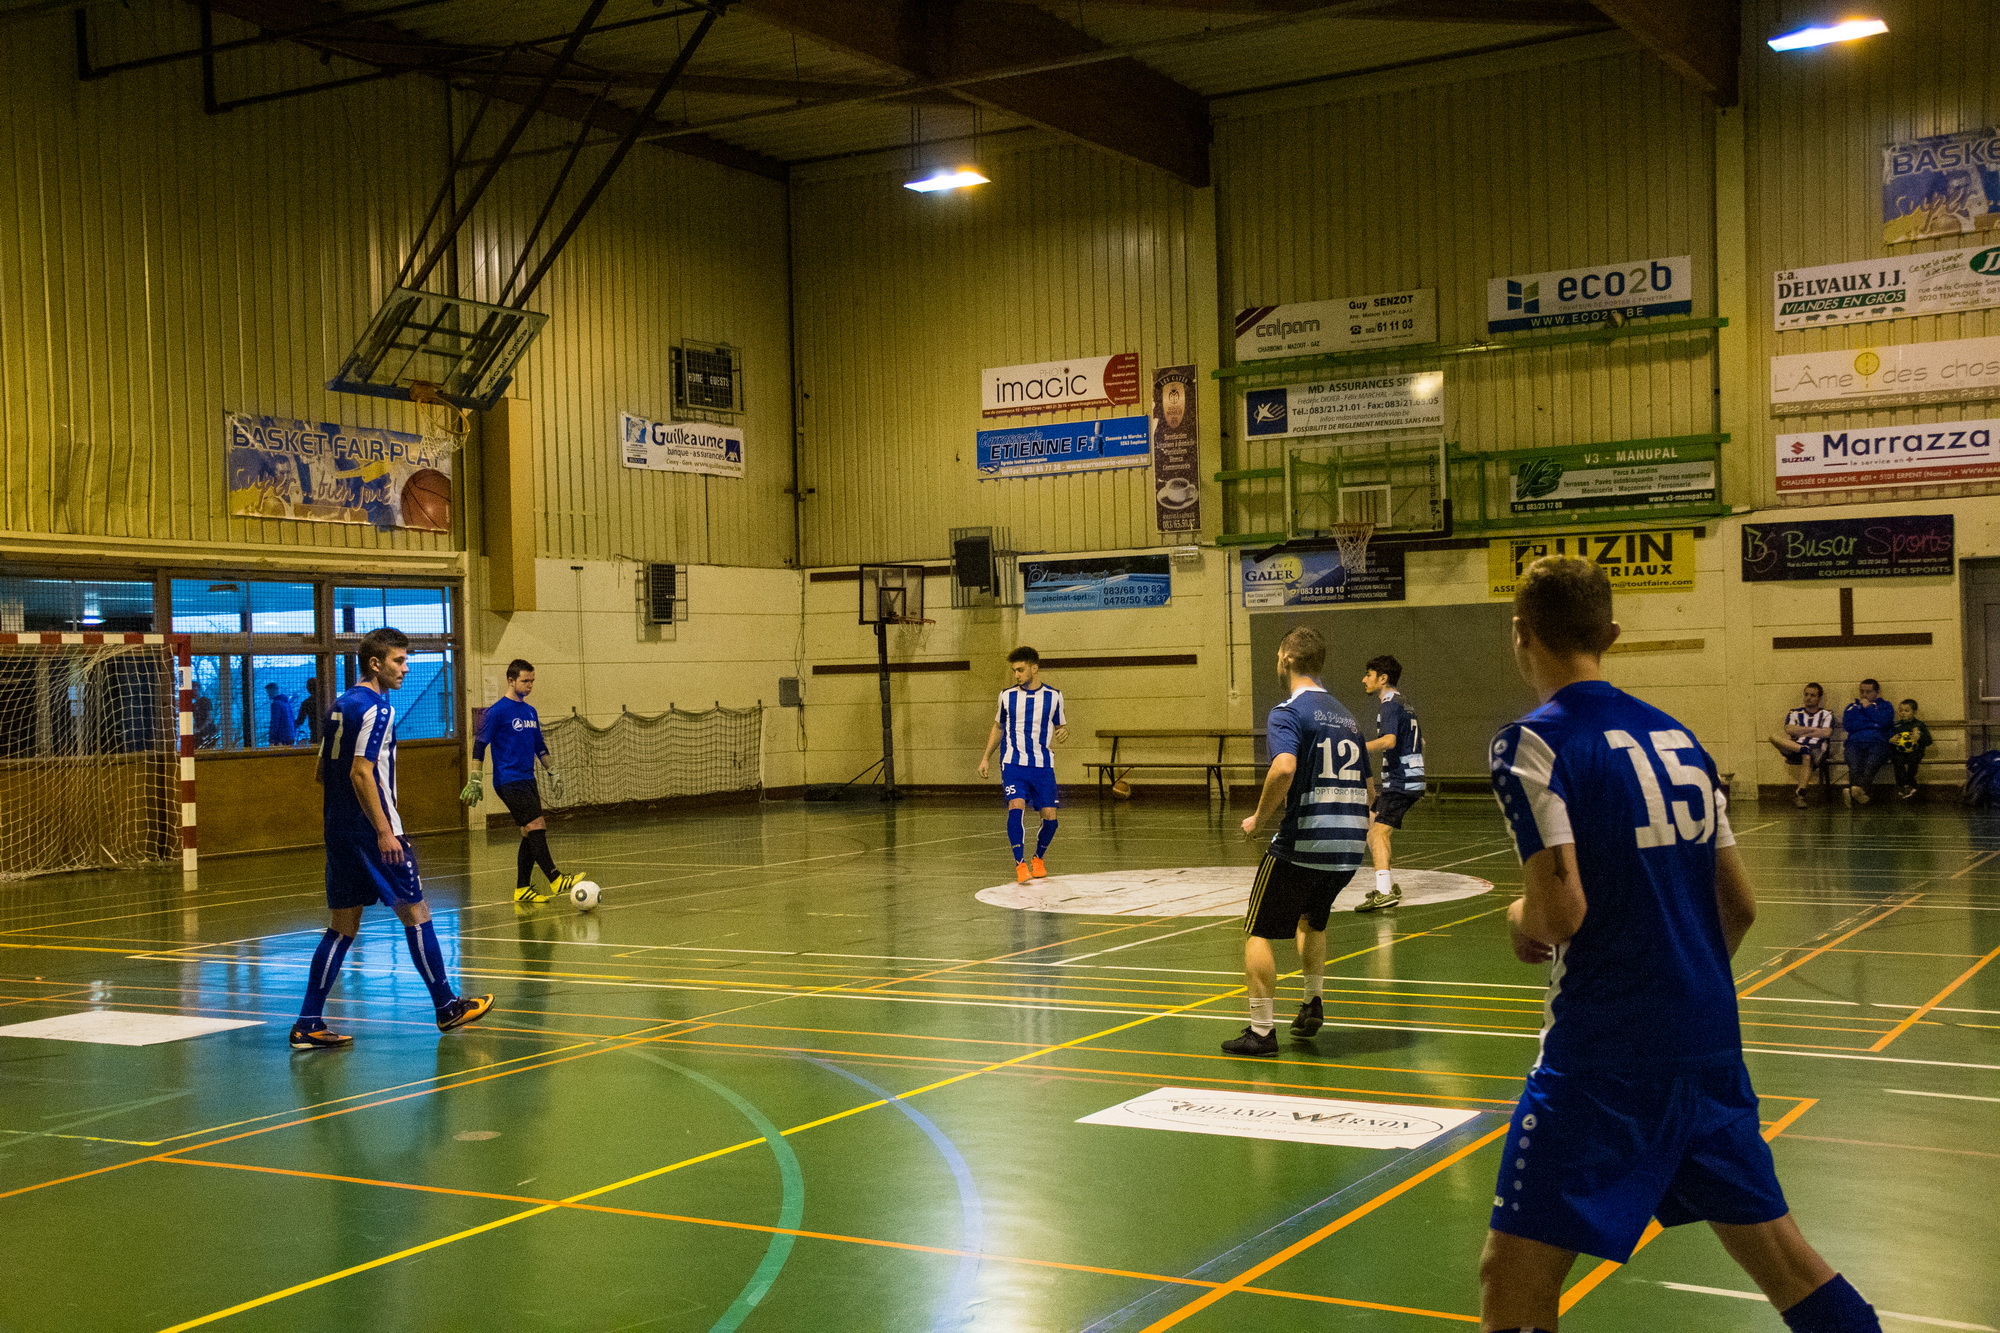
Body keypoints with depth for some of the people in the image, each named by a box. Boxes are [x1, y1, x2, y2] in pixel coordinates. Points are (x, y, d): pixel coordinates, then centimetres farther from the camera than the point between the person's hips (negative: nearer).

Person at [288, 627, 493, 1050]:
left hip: (338, 832, 9)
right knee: (415, 912, 2)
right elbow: (361, 773, -21)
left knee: (342, 926, 8)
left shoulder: (341, 705, 15)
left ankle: (308, 1025, 3)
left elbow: (323, 772, 20)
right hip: (371, 830, -9)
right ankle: (448, 1007, 11)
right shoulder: (376, 707, -12)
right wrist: (385, 832, -21)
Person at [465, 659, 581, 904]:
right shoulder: (497, 711, -8)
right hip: (509, 781, -8)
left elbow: (539, 746, 24)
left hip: (528, 781, 8)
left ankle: (522, 889, 12)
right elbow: (479, 745, -7)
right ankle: (555, 880, -16)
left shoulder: (530, 711, 14)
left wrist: (553, 773, 20)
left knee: (531, 834, 6)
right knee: (536, 825, -16)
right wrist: (474, 781, -10)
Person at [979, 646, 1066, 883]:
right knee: (1016, 806, -22)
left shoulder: (1053, 696, 2)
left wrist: (1064, 732, -12)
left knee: (1050, 816, -2)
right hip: (1014, 763, -1)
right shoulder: (1007, 695, 5)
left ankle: (1037, 859, 25)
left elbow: (1061, 726, 13)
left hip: (1043, 765, 1)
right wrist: (986, 757, 13)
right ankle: (1020, 864, -19)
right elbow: (998, 727, 18)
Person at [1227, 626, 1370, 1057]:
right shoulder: (1344, 714, 16)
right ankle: (1313, 1002, 26)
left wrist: (1259, 818, -16)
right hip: (1349, 846, 7)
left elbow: (1284, 767, -28)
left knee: (1259, 932, 6)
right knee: (1312, 919, 32)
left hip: (1301, 844, -7)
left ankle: (1261, 1030, 3)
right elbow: (1366, 786, 21)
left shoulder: (1288, 713, -9)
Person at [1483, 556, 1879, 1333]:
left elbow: (1561, 911, -20)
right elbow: (1740, 904, 14)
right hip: (1709, 1036, 7)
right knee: (1784, 1259, 20)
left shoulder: (1533, 743, -10)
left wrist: (1521, 920, 2)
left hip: (1605, 1052, -7)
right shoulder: (1676, 735, 11)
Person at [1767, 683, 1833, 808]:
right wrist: (1812, 729, -2)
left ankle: (1799, 794, -47)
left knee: (1808, 757, -41)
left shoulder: (1826, 714, 17)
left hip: (1816, 748, -3)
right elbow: (1789, 730, 1)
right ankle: (1802, 749, -43)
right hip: (1794, 748, 3)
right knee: (1774, 735, -25)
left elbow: (1826, 733, -3)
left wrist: (1801, 732, 2)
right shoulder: (1795, 713, 23)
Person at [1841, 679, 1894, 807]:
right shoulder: (1852, 707, 31)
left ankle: (1860, 788, -61)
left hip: (1877, 742, -1)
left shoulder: (1884, 705, 26)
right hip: (1855, 742, 1)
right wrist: (1873, 724, 7)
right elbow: (1847, 725, 10)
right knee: (1854, 765, -34)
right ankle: (1858, 791, -58)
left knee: (1871, 763, -36)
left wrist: (1867, 707, 12)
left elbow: (1885, 721, 3)